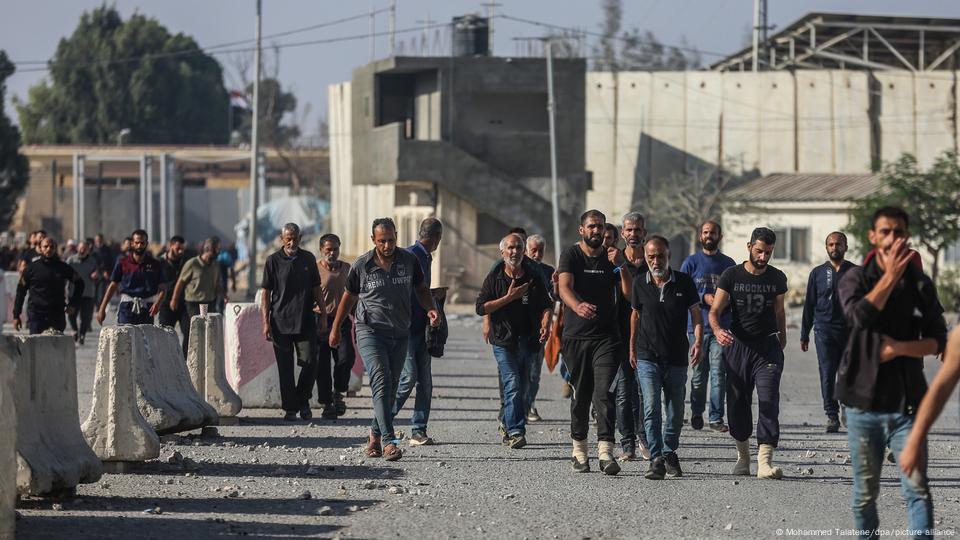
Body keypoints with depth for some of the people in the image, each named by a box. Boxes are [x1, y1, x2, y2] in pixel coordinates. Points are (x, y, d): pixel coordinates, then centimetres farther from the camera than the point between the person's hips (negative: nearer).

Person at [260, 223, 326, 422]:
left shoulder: (308, 259, 8)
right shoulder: (273, 261, 1)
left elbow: (316, 289, 14)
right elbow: (266, 293, 1)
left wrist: (323, 315, 8)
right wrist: (266, 322, -5)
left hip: (305, 322, 2)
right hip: (281, 322, -2)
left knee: (310, 363, -5)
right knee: (285, 368, 0)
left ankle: (303, 400, 17)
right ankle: (290, 409, 7)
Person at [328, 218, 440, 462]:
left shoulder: (409, 260, 2)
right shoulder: (362, 266, -3)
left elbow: (421, 289, 15)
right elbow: (349, 297, 10)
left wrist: (431, 309, -5)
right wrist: (335, 329, 16)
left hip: (400, 334, 4)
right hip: (370, 331, -4)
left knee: (391, 388, 8)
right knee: (381, 382, -18)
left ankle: (375, 436, 26)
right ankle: (389, 442, -26)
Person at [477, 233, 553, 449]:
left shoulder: (534, 276, 7)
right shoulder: (494, 277, 0)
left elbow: (546, 305, 11)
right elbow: (481, 308, -6)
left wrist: (546, 324, -9)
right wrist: (509, 298, -13)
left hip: (528, 340, 4)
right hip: (504, 341, -4)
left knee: (523, 388, 8)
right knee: (512, 385, -16)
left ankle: (509, 430, 21)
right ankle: (515, 432, -21)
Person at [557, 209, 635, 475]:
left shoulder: (611, 258, 8)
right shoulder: (571, 255, -1)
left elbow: (629, 293, 1)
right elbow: (564, 287, -18)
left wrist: (622, 266, -14)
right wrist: (577, 306, -39)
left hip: (607, 336, 1)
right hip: (576, 336, -1)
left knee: (604, 393, -11)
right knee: (580, 395, 7)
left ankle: (605, 452, -20)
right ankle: (579, 451, 21)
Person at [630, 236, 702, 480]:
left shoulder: (684, 282, -2)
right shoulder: (640, 283, 2)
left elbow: (696, 314, 3)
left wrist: (698, 342, -13)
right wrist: (632, 348, 17)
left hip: (676, 359, 1)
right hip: (647, 357, -1)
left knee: (675, 411, 9)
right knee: (652, 408, -14)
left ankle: (669, 453, 31)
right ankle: (656, 460, -15)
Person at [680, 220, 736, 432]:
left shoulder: (728, 264, 12)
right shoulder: (691, 262, 7)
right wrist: (703, 298, -12)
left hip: (722, 327, 1)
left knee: (719, 373, -7)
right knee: (699, 373, 4)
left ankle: (717, 417, -6)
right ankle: (696, 413, 20)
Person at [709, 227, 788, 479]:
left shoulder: (777, 278, 7)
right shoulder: (731, 276, -1)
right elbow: (715, 311, -7)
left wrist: (782, 344, 19)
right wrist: (718, 330, -27)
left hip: (768, 347, 0)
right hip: (738, 345, 0)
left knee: (769, 402, -14)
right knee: (737, 404, 6)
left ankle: (765, 462, -20)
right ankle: (743, 456, 25)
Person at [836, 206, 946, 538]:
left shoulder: (920, 284, 6)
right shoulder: (855, 279, 1)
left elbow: (937, 341, 4)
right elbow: (859, 316, -20)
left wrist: (899, 347, -13)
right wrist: (891, 276, -20)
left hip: (907, 401, 0)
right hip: (864, 400, 0)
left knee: (917, 489, -9)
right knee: (865, 493, 7)